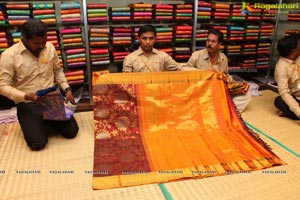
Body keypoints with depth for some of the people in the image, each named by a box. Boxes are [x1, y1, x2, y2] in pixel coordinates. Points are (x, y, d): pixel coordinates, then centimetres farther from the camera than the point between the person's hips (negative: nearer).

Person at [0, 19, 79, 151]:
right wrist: (25, 96, -28)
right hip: (28, 105, -3)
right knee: (37, 143, -18)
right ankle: (40, 125, 17)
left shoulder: (49, 47, 0)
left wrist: (66, 89, 0)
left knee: (72, 131, -9)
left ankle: (48, 122, 21)